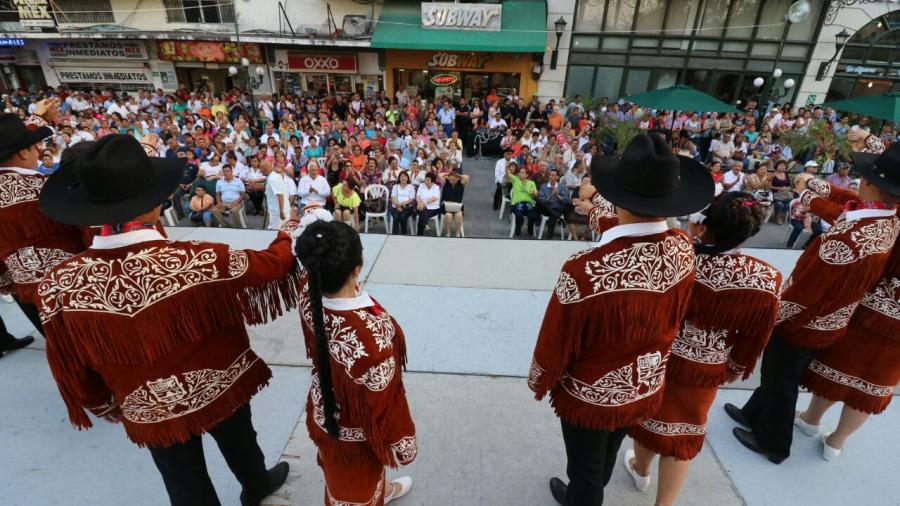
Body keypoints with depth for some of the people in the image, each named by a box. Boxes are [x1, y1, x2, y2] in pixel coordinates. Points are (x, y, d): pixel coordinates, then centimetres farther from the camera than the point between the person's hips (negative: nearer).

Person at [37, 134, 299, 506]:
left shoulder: (59, 284, -20)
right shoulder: (201, 261, -32)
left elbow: (71, 370, -6)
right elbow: (272, 264, -14)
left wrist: (106, 405, 13)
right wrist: (291, 235, 7)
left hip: (151, 411, 2)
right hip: (220, 389, -1)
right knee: (240, 445, 30)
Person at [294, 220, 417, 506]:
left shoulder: (310, 295, -25)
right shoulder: (370, 334, -44)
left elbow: (313, 268, 1)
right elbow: (383, 400, -28)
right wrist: (403, 444, -10)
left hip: (324, 412, 8)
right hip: (353, 430, -7)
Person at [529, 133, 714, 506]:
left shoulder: (585, 270, -37)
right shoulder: (683, 249, -19)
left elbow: (555, 343, -23)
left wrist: (539, 383, -2)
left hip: (590, 396, -6)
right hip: (646, 389, 6)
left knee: (586, 470, 23)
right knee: (606, 459, 33)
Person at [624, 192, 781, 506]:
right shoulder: (767, 281, -18)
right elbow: (755, 338, -5)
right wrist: (737, 368, 11)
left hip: (657, 358, -1)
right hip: (706, 371, 2)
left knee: (650, 414, 24)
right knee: (685, 428, 21)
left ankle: (640, 470, 52)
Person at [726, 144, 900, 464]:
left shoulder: (849, 237, -36)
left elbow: (802, 293, -30)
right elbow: (853, 208, 16)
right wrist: (816, 185, 24)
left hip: (802, 325, -8)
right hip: (827, 323, 8)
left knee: (781, 384, 14)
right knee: (777, 374, 27)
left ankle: (772, 444, 37)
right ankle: (755, 415, 49)